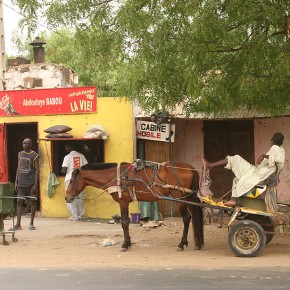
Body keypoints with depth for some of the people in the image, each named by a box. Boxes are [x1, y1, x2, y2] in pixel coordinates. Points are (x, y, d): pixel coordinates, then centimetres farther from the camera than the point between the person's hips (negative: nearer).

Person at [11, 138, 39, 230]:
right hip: (21, 183, 5)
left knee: (32, 202, 2)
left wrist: (35, 184, -13)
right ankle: (18, 224, -1)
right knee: (19, 201, 0)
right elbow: (18, 168, 15)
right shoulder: (20, 154, 12)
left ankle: (31, 223, 10)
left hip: (31, 183, -5)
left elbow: (37, 170, -7)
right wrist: (16, 182, 9)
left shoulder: (35, 156, -5)